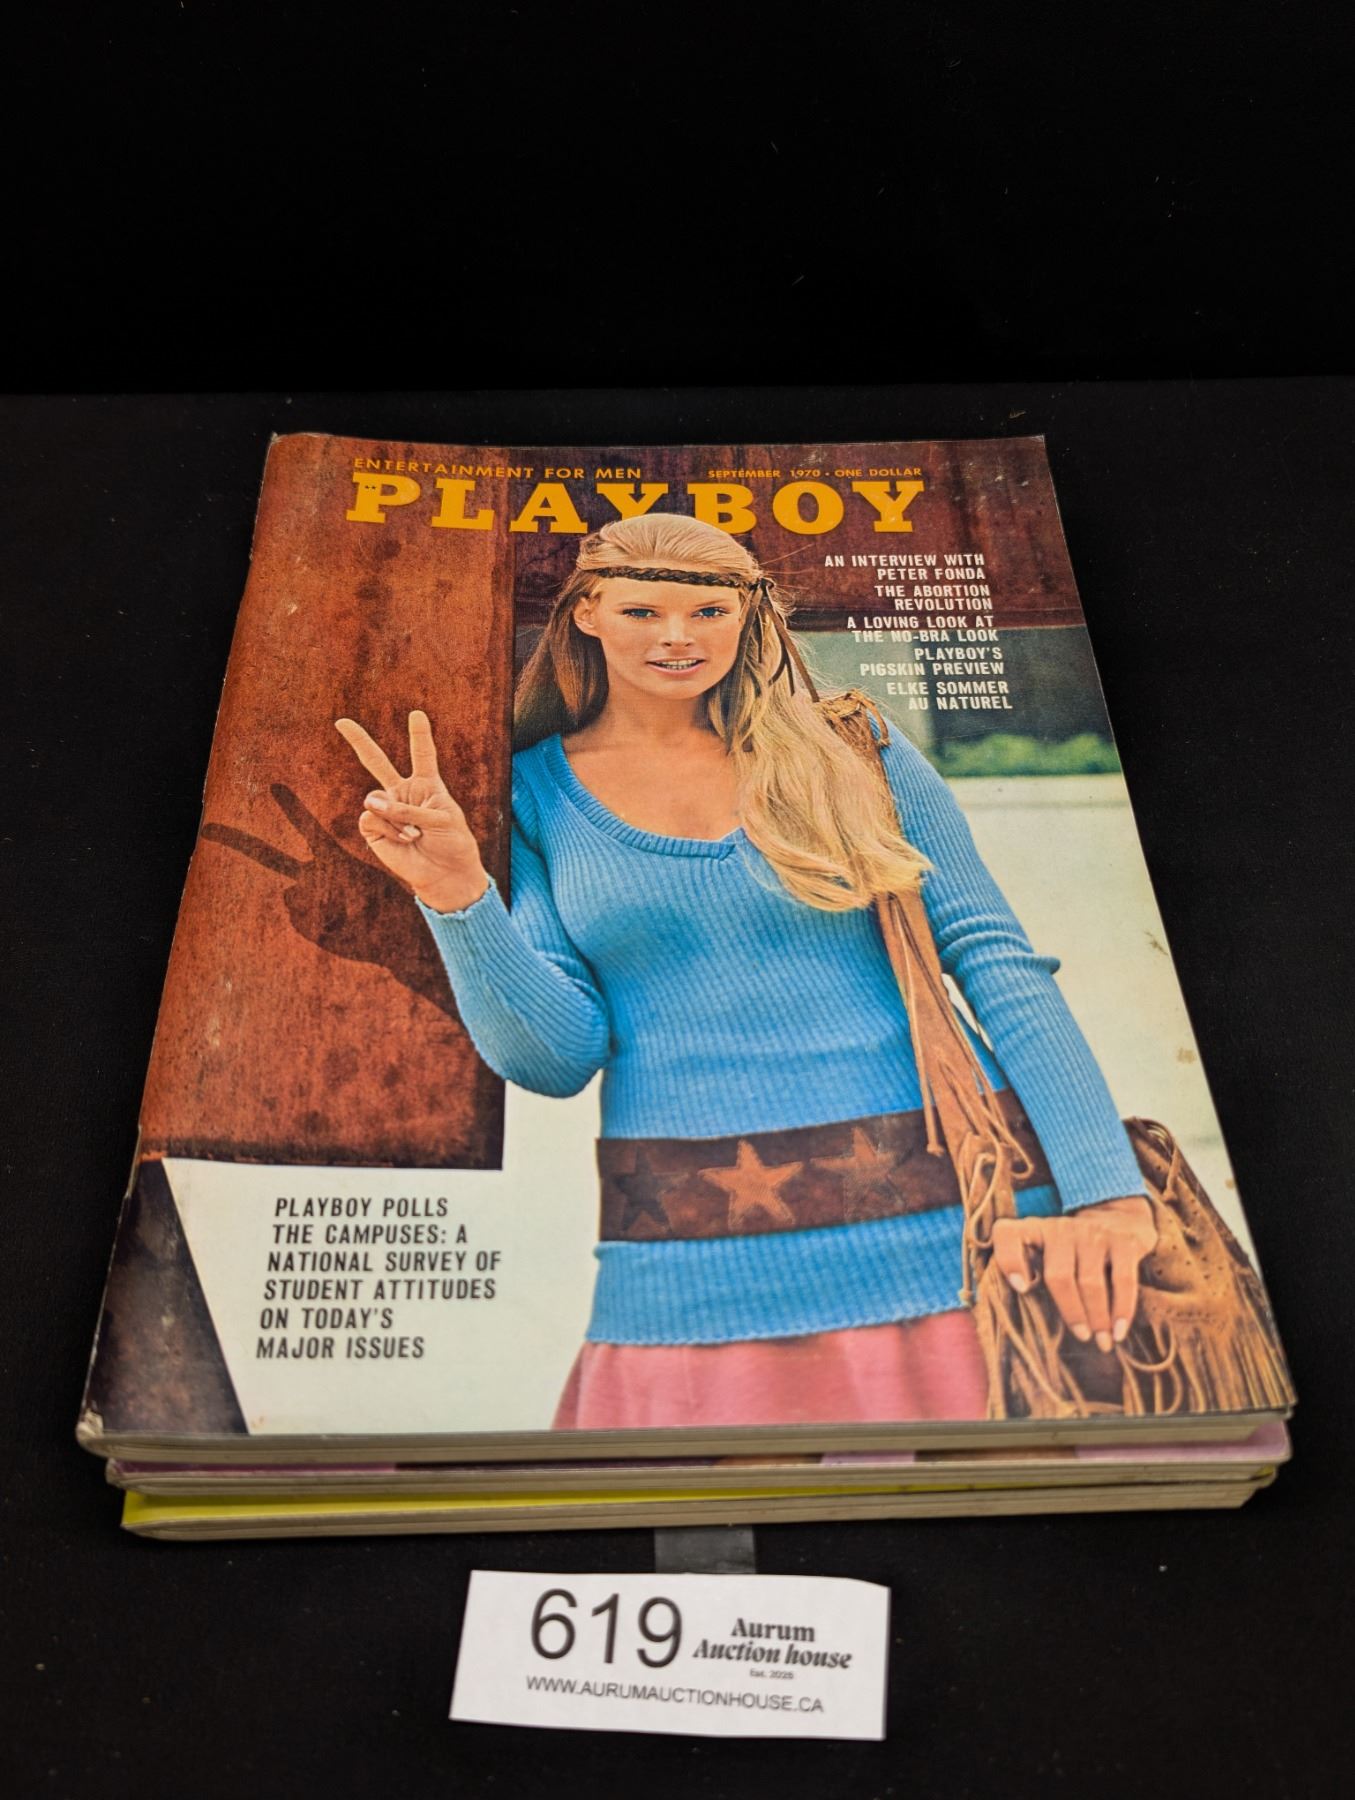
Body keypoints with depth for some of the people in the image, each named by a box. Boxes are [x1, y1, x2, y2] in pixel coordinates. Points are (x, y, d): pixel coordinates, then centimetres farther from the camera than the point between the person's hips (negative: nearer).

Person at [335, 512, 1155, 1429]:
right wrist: (458, 896, -16)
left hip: (943, 1216, 1)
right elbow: (556, 1056, -1)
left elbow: (1001, 966, -1)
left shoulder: (849, 750, 3)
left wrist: (1109, 1189, -9)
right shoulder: (535, 794, 4)